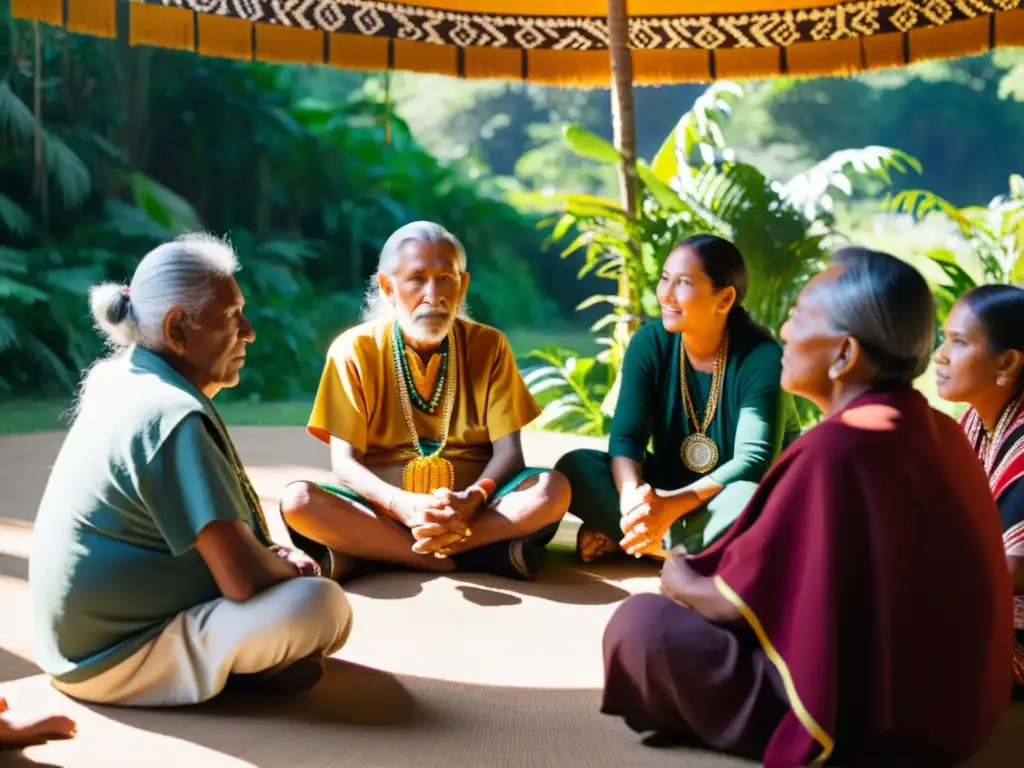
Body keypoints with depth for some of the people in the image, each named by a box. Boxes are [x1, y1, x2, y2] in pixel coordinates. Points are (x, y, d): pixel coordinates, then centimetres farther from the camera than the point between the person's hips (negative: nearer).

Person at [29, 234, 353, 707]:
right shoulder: (173, 417, -25)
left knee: (286, 570, 22)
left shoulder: (120, 379, 6)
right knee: (324, 606, -24)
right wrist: (288, 568, -5)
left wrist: (275, 559, 4)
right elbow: (244, 580, -28)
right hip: (116, 656, -10)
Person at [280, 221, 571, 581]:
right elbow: (345, 462, -8)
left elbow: (509, 452, -5)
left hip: (469, 508, 1)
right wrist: (404, 505, -28)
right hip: (386, 509, -1)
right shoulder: (355, 350, -4)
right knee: (297, 501, -29)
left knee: (554, 489, -27)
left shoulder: (488, 346, 0)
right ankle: (482, 555, -27)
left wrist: (471, 500, -27)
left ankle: (365, 557, -24)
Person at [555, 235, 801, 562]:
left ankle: (619, 538, -21)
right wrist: (633, 497, -39)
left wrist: (674, 504, -42)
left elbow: (755, 461, -28)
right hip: (668, 491, 3)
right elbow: (626, 437, -17)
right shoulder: (650, 342, -10)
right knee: (575, 466, -19)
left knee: (749, 501, -39)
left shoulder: (761, 357, -21)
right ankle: (686, 550, -23)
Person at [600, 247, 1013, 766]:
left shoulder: (834, 450, -25)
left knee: (640, 622, -7)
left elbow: (738, 600, -16)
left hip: (861, 719, -9)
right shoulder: (940, 432, 0)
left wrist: (679, 579, 5)